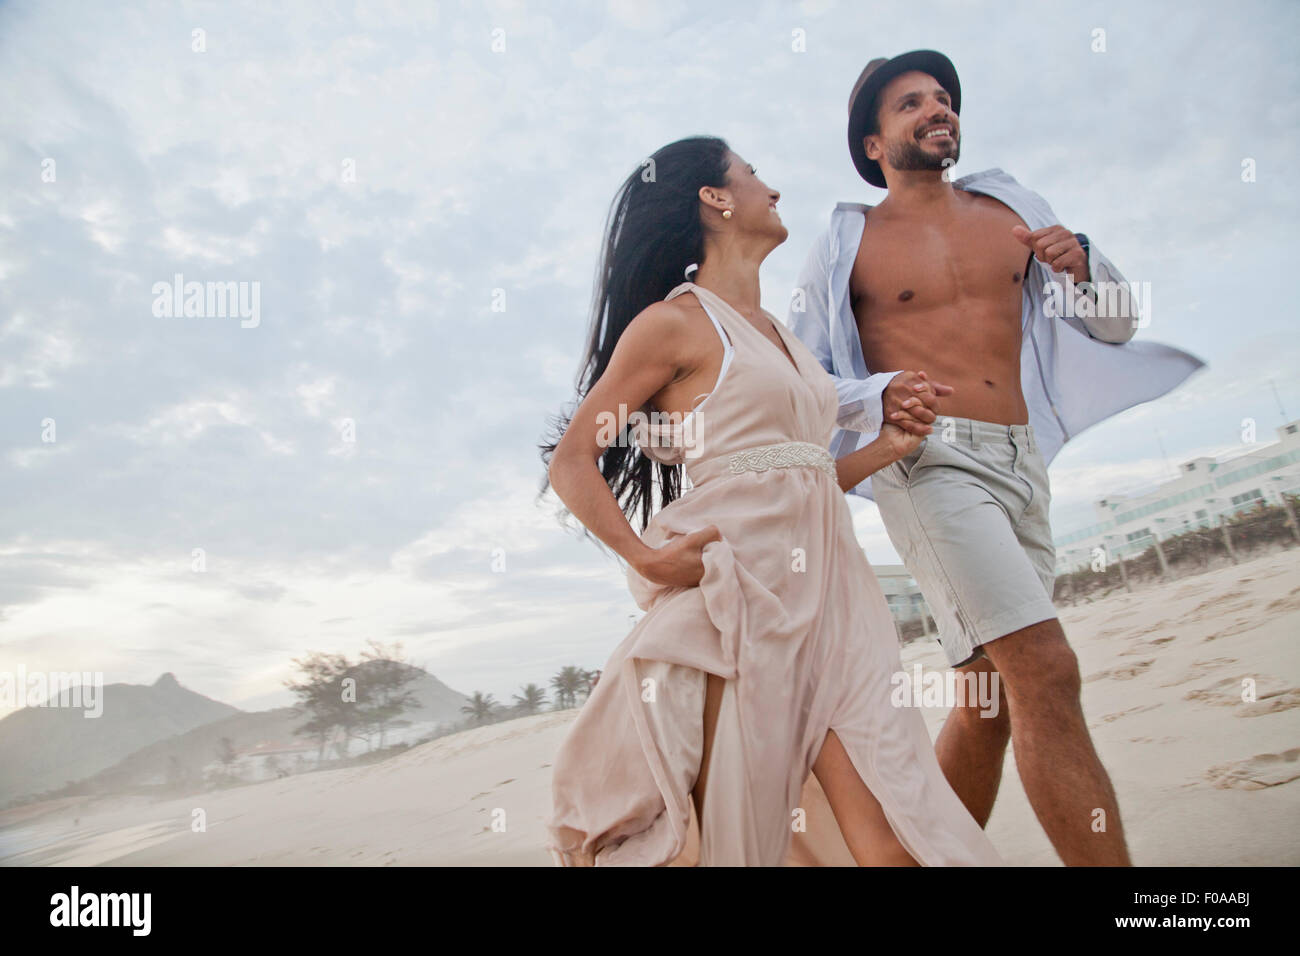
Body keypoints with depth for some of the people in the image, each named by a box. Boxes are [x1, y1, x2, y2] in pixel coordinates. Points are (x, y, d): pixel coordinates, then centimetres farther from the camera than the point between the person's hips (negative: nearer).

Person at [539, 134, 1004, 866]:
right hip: (740, 594, -6)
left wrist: (887, 447, 12)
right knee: (729, 824, 3)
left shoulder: (778, 332, 21)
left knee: (891, 840, 0)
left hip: (825, 591, 7)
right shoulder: (675, 321, -2)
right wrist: (642, 555, -16)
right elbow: (571, 461, -5)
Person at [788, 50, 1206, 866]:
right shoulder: (847, 243, 6)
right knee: (1047, 676, -20)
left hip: (1023, 467, 6)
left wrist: (1082, 264, -3)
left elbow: (1118, 326, 18)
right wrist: (881, 397, -16)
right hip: (927, 460, -5)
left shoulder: (1012, 209, 17)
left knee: (991, 699, 11)